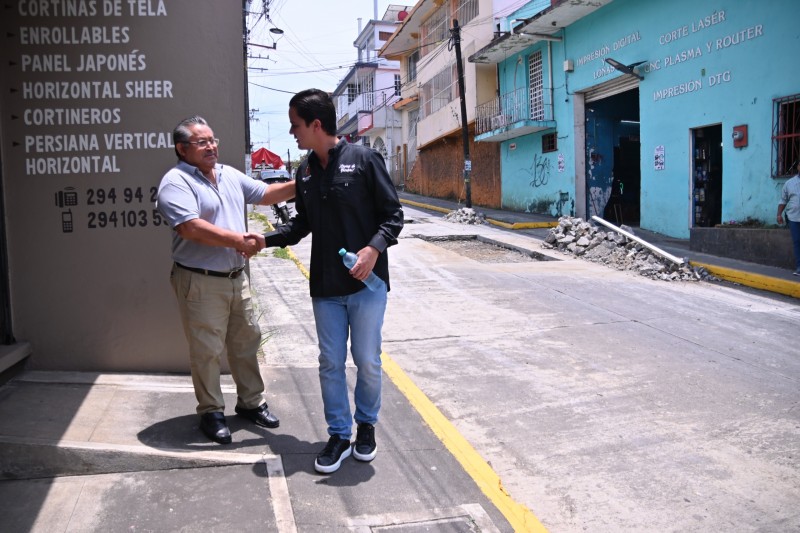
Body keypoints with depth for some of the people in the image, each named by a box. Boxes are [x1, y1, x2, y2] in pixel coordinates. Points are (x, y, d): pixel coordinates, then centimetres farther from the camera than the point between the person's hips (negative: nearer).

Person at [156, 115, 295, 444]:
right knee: (207, 350, 3)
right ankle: (211, 412, 20)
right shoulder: (176, 182, -13)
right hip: (201, 283, -7)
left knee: (246, 342, 16)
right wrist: (238, 240, -28)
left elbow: (264, 194, 20)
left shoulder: (230, 175, 12)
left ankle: (251, 402, 31)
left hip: (237, 278, 8)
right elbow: (189, 227, -26)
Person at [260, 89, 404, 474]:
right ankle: (339, 434, 23)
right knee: (330, 363, 8)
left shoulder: (364, 160, -8)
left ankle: (366, 426, 30)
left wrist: (375, 247, -21)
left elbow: (393, 214, -6)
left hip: (366, 283, -4)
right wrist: (266, 239, 8)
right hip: (325, 287, 4)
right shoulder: (305, 172, 8)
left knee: (367, 361, 6)